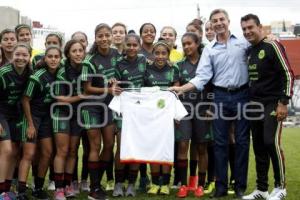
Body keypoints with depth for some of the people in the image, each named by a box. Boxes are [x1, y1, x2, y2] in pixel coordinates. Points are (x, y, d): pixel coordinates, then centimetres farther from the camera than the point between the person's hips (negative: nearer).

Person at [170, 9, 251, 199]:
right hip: (221, 96, 2)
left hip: (242, 94, -1)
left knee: (242, 140, 4)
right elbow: (202, 77, -2)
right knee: (220, 142, 4)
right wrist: (181, 88, -13)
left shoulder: (243, 41, 2)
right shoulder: (209, 49, 5)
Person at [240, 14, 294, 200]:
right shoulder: (249, 51, 13)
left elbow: (288, 74, -12)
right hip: (255, 105, 7)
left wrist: (283, 102, -18)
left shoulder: (272, 46, -8)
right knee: (259, 147, 8)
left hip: (272, 104, -7)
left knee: (271, 142, -15)